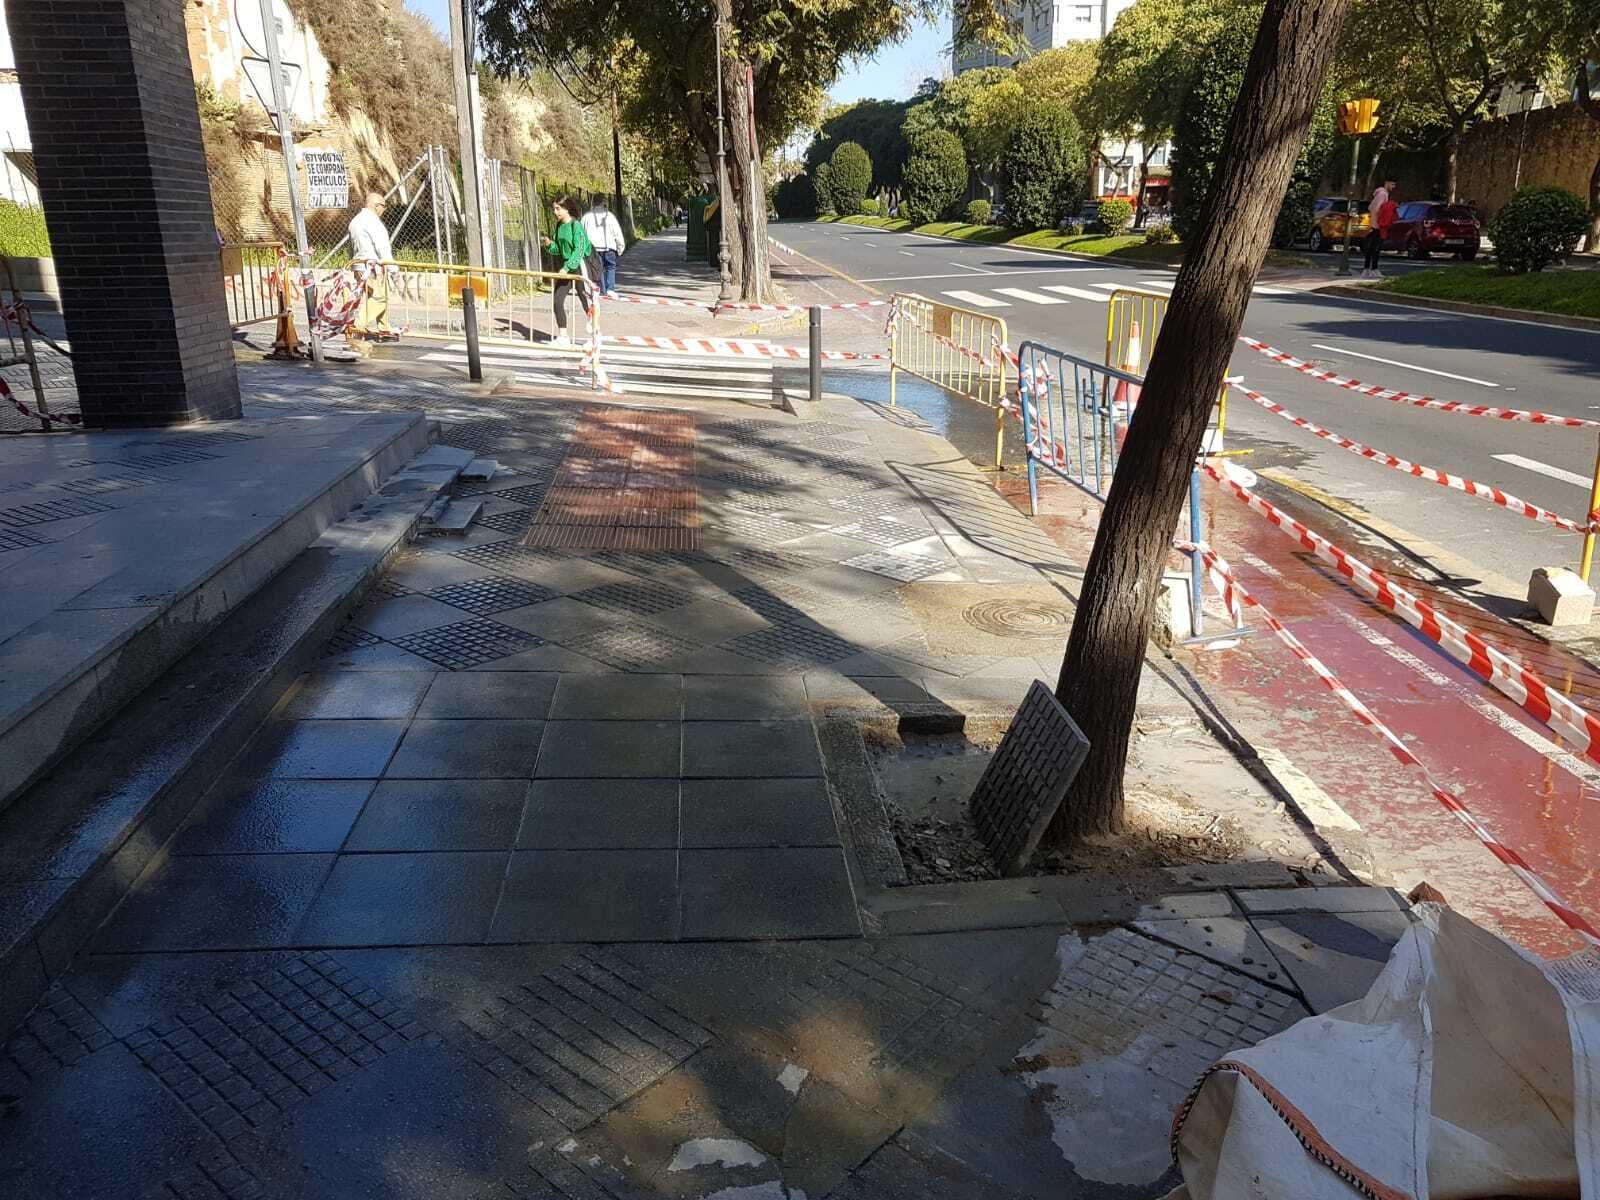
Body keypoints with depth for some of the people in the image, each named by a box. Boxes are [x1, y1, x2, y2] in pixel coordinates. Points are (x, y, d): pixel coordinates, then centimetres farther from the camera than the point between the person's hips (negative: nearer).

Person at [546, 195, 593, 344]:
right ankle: (562, 335, 10)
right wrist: (550, 245, -6)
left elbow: (579, 251, -22)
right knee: (558, 300, 2)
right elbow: (559, 248, 15)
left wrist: (567, 267, -28)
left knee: (586, 301, 0)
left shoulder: (576, 225, -16)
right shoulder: (559, 226, 7)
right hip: (565, 265, 8)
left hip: (579, 265, -8)